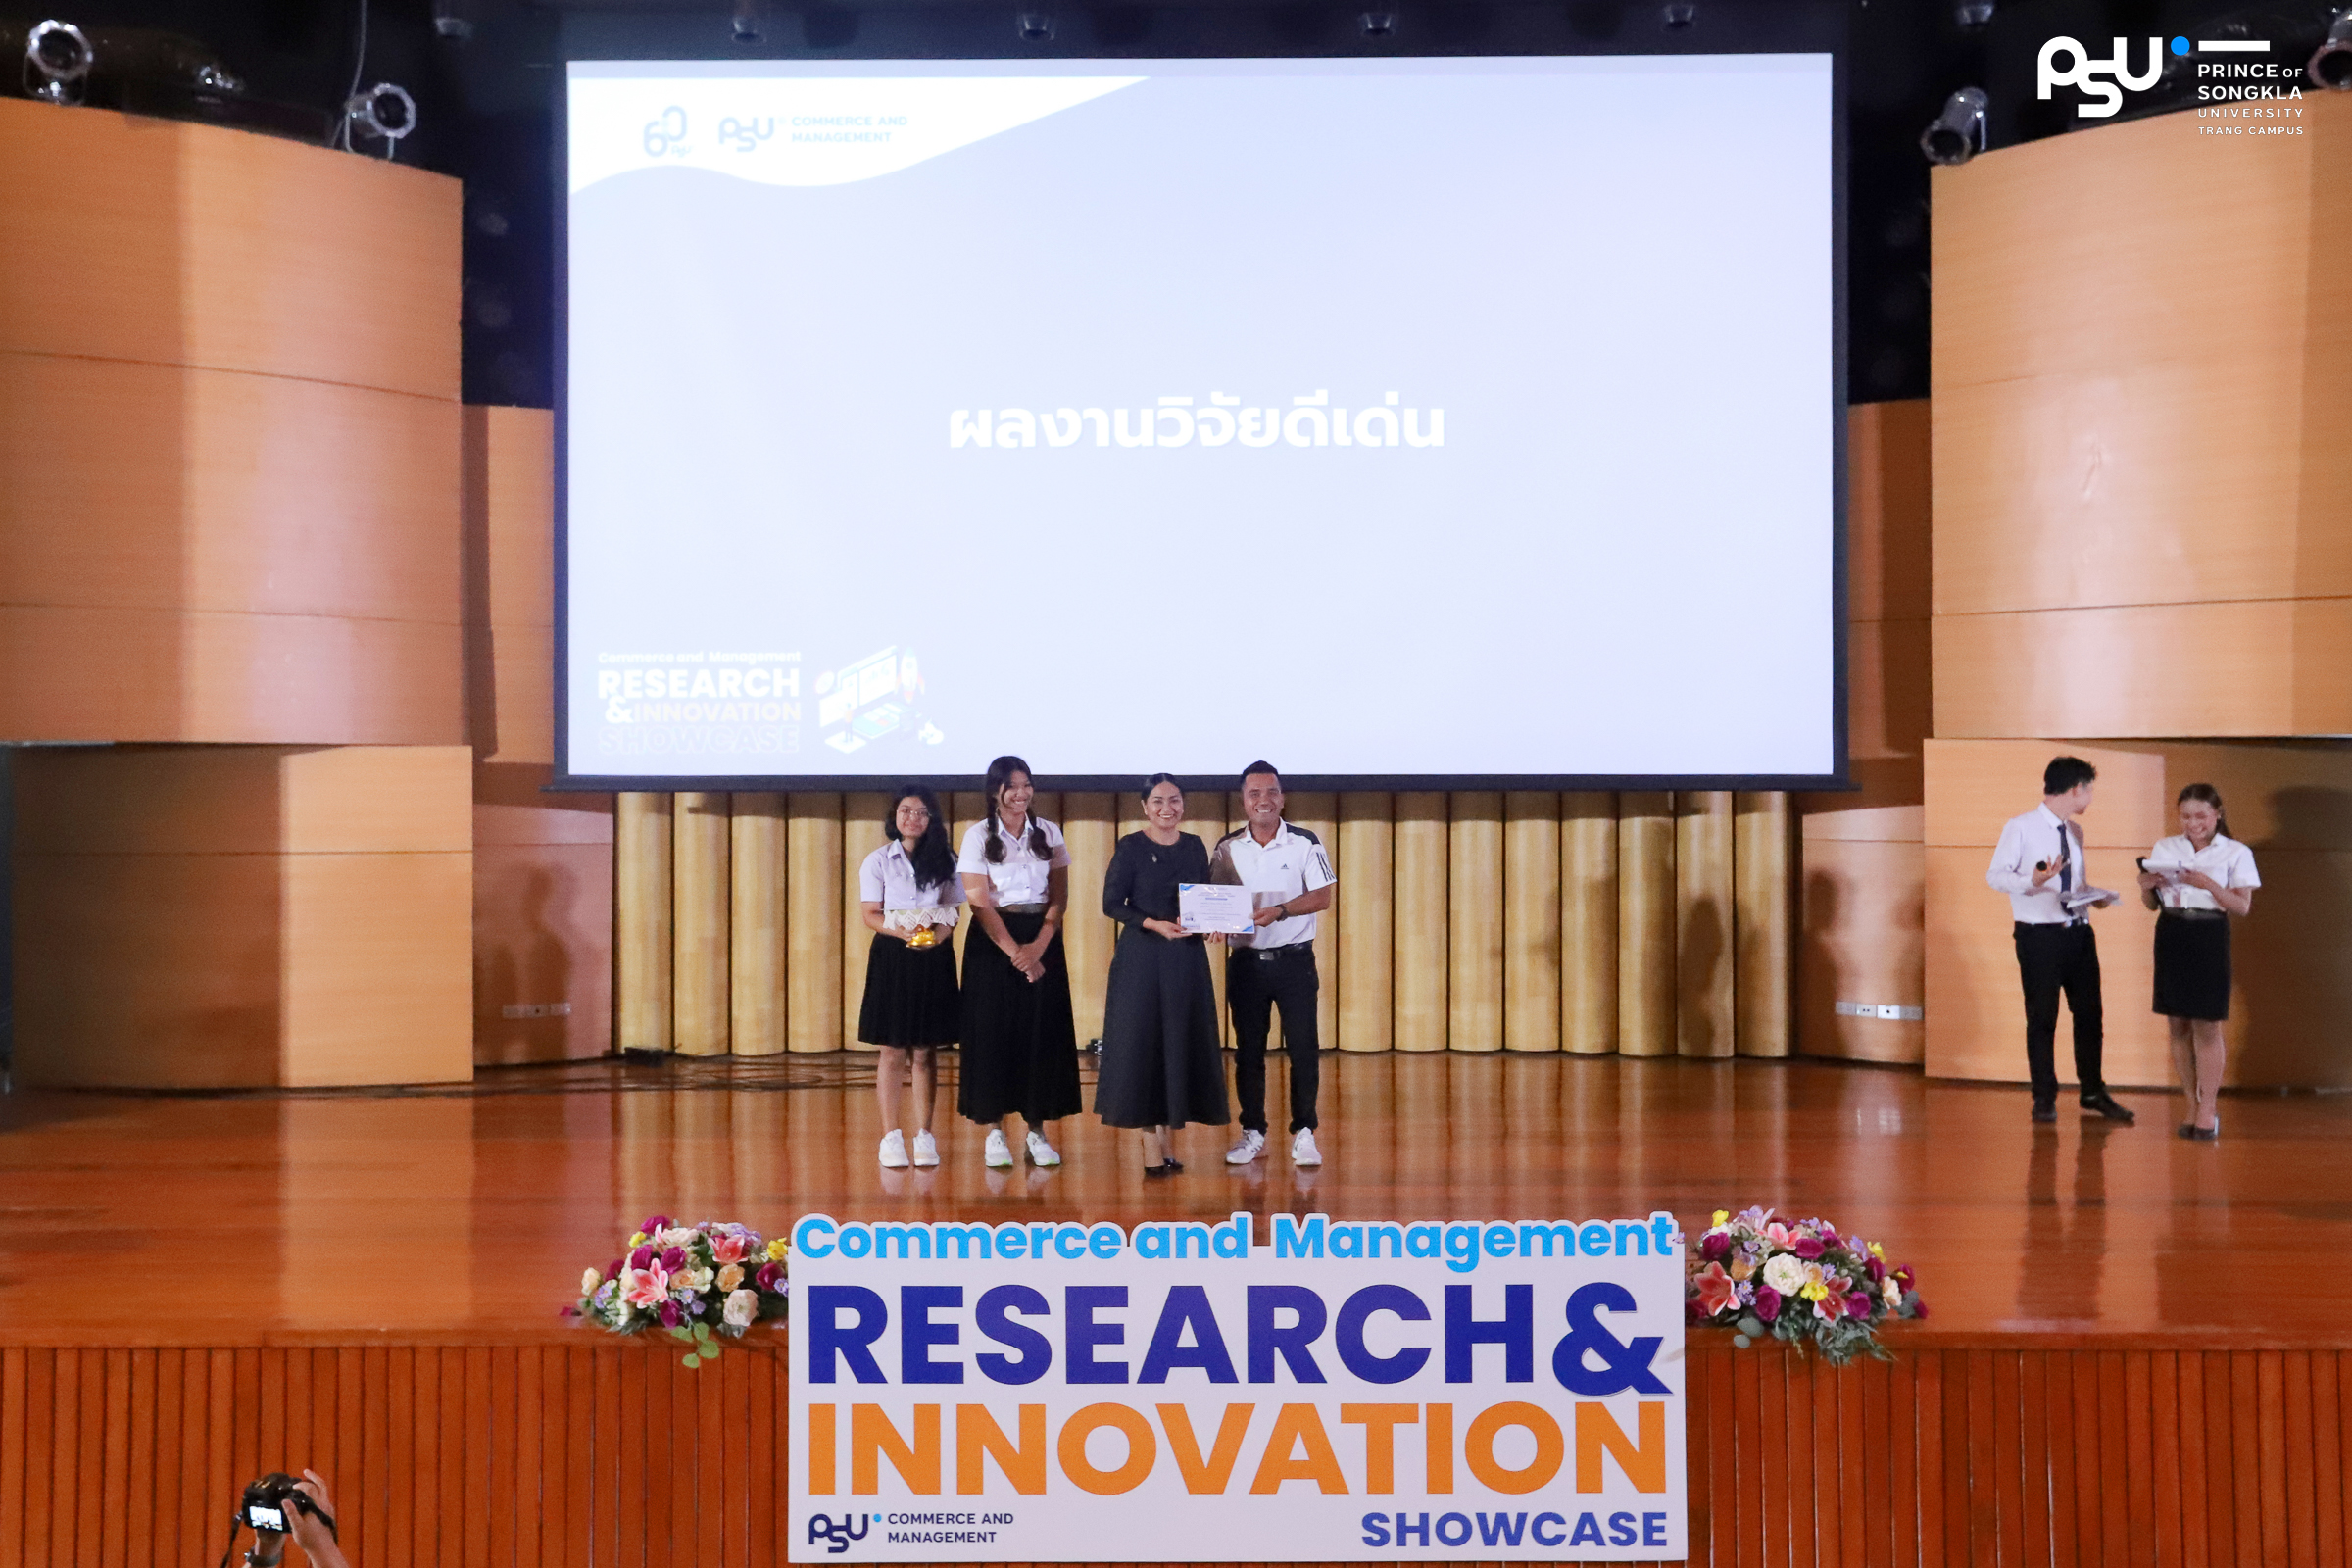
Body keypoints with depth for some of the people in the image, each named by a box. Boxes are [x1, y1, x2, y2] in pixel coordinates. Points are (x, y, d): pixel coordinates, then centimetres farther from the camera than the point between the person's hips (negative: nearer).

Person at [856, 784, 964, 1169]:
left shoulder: (944, 861, 8)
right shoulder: (878, 861, 3)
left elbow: (951, 911, 6)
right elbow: (871, 914, -3)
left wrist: (940, 932, -16)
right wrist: (901, 931, -21)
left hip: (934, 958, 2)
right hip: (892, 955, -1)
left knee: (926, 1051, 4)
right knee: (893, 1050, -1)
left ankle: (924, 1135, 9)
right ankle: (890, 1136, 4)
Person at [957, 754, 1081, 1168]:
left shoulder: (1049, 833, 6)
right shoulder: (978, 836, -1)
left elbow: (1059, 897, 3)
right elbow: (979, 902, -7)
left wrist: (1037, 947, -11)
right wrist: (1014, 952, -14)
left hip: (1043, 941, 2)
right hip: (993, 942, -2)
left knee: (1043, 1033, 0)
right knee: (994, 1034, -2)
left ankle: (1037, 1131, 6)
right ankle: (996, 1131, 4)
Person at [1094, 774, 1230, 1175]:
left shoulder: (1195, 846, 8)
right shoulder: (1131, 847, -5)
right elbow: (1112, 904, -7)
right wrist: (1156, 924, -19)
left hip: (1187, 958, 5)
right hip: (1141, 957, -5)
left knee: (1181, 1043, 6)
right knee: (1142, 1043, -3)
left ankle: (1164, 1136, 15)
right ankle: (1151, 1144, 1)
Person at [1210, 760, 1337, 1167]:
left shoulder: (1305, 843, -3)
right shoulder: (1227, 848, 4)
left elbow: (1322, 896, -8)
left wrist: (1280, 911, -21)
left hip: (1294, 961, -2)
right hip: (1245, 961, 2)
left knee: (1303, 1049, -2)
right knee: (1248, 1050, 8)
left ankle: (1303, 1134, 6)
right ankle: (1253, 1133, 18)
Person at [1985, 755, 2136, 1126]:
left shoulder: (2074, 832, 12)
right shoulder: (2020, 827, -9)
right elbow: (1994, 875, -11)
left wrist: (2095, 896, -2)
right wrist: (2032, 881, -29)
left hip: (2078, 932, 6)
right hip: (2039, 935, -6)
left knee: (2089, 1013, 11)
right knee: (2042, 1018, 3)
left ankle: (2093, 1092, 26)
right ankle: (2044, 1099, 16)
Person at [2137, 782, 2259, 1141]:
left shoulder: (2236, 853, 2)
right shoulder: (2164, 849, 11)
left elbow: (2242, 905, -6)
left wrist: (2209, 885, -20)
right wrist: (2146, 888, -7)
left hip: (2210, 939, -3)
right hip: (2171, 938, 3)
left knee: (2207, 1027, -4)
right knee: (2178, 1026, 6)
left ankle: (2209, 1109, 3)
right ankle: (2193, 1106, 15)